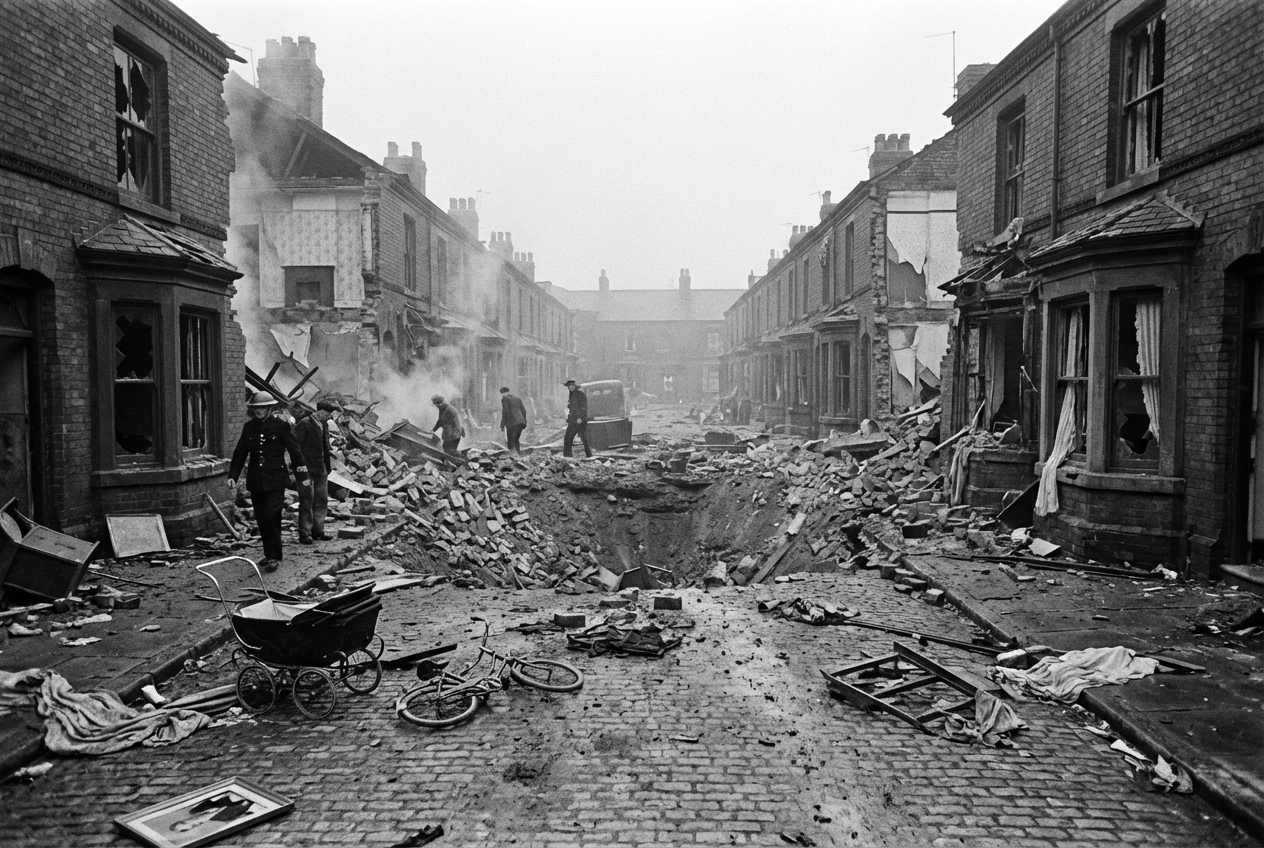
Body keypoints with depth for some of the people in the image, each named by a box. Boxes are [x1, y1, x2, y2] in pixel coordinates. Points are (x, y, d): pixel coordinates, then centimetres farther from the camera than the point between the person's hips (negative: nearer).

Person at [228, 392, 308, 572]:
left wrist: (302, 477, -2)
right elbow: (240, 452, 10)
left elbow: (294, 451, -2)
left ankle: (274, 557, -4)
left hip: (276, 480, -5)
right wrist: (232, 476, 1)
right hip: (255, 481, 5)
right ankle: (270, 554, 23)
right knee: (261, 519, 9)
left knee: (272, 516, -11)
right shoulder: (249, 427, 7)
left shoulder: (281, 425, -5)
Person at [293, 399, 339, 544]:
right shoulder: (304, 424, -12)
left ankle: (317, 531, 20)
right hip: (307, 469, -8)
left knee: (322, 500, 11)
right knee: (307, 501, -4)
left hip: (321, 468, 8)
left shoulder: (324, 424, 12)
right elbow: (296, 447, -13)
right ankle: (304, 534, 3)